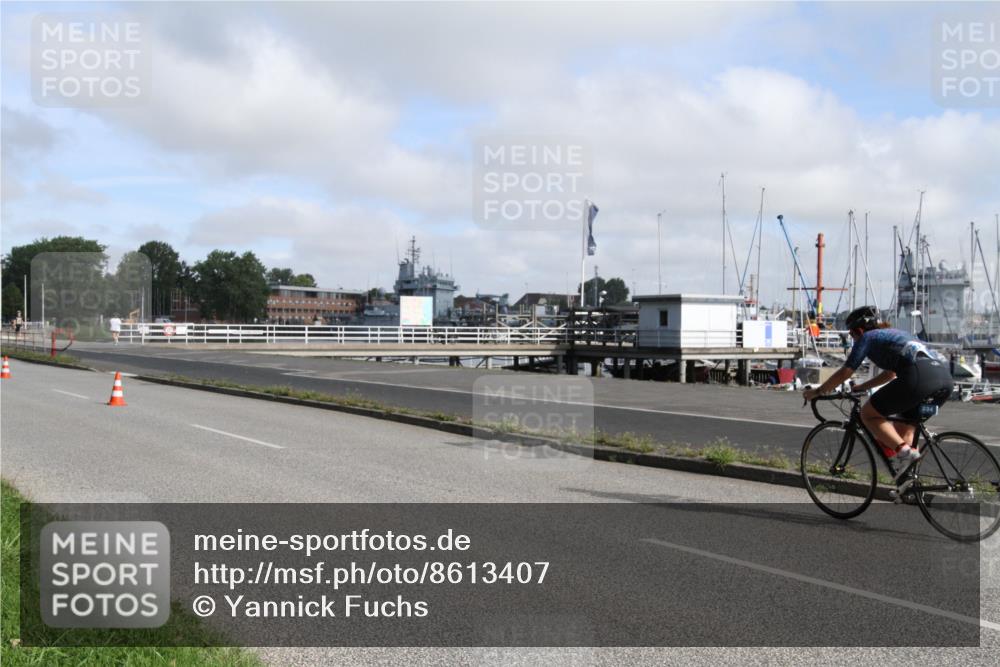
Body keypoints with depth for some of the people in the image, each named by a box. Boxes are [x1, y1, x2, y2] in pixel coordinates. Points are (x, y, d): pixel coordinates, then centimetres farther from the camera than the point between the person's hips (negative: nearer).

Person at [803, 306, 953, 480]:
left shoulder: (867, 337, 15)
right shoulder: (895, 334, 36)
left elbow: (844, 373, 16)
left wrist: (817, 392, 27)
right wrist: (861, 387, 52)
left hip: (918, 377, -8)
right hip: (945, 376, 8)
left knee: (868, 414, 7)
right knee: (903, 430, 23)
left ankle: (904, 452, -9)